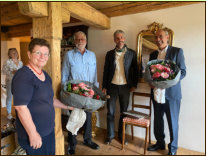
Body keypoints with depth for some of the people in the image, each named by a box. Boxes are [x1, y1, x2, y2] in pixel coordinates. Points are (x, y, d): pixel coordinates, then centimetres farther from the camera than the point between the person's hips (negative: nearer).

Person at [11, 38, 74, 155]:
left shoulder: (45, 75, 7)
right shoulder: (23, 76, -19)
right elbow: (21, 107, -23)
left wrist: (67, 107, 17)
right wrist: (33, 134, -20)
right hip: (34, 134, -8)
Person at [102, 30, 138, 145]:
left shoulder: (132, 53, 2)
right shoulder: (110, 54, 5)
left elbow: (135, 70, 4)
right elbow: (106, 71, 6)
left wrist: (134, 85, -2)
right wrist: (104, 87, 2)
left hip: (125, 87, 0)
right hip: (112, 86, 1)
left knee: (124, 112, 11)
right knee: (110, 112, 8)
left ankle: (121, 135, 28)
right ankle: (110, 135, 26)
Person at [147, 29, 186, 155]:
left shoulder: (177, 51, -3)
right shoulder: (153, 54, 12)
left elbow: (183, 72, -7)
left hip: (171, 93, -4)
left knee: (173, 122, 9)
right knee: (158, 120, 15)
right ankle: (160, 143, 35)